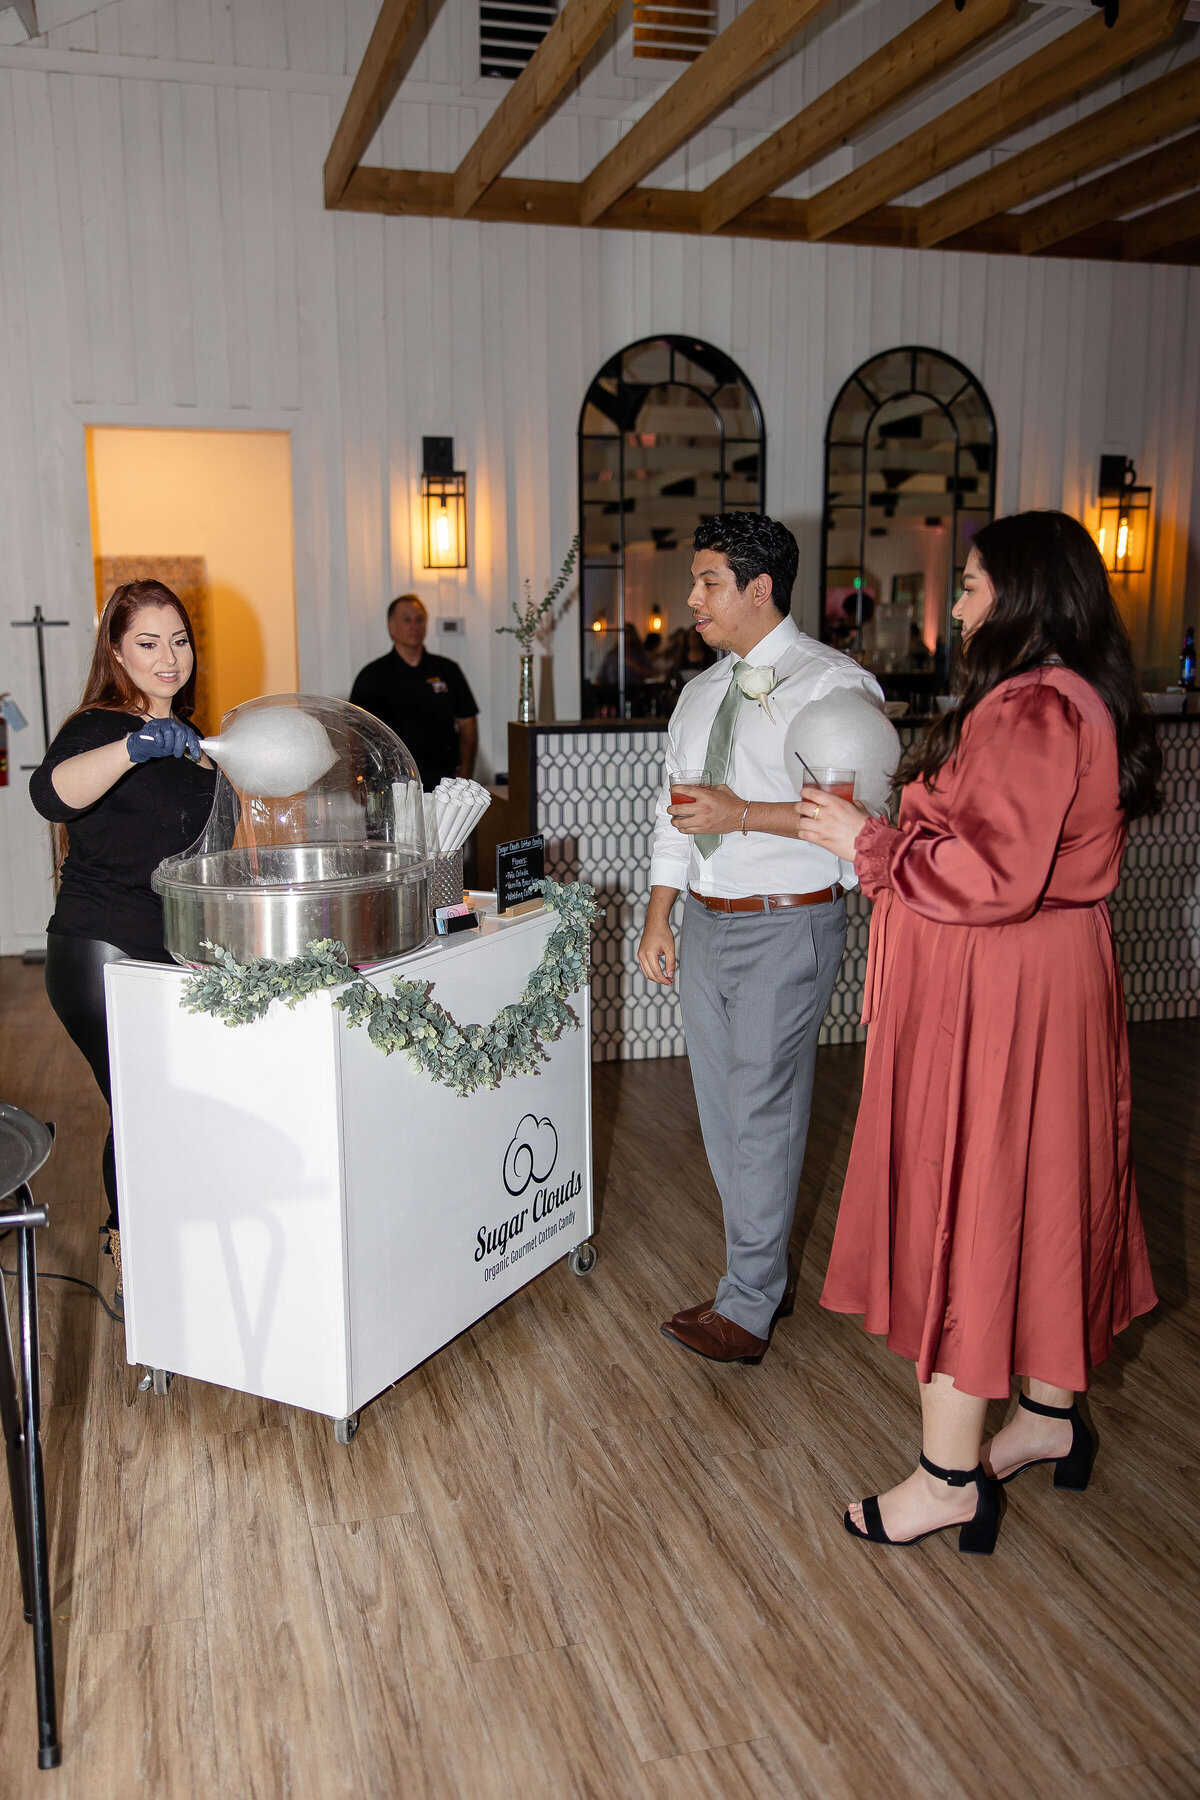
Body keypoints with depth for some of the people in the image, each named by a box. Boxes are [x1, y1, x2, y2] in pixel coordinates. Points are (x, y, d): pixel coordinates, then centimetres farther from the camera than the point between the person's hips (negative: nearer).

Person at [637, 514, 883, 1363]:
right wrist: (659, 919, 11)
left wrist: (744, 814, -22)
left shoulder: (834, 683, -9)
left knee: (762, 1112, -2)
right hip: (707, 924, 8)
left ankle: (748, 1304, 12)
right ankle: (768, 1274, 30)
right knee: (723, 1110, 13)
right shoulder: (701, 693, 14)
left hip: (788, 926, -8)